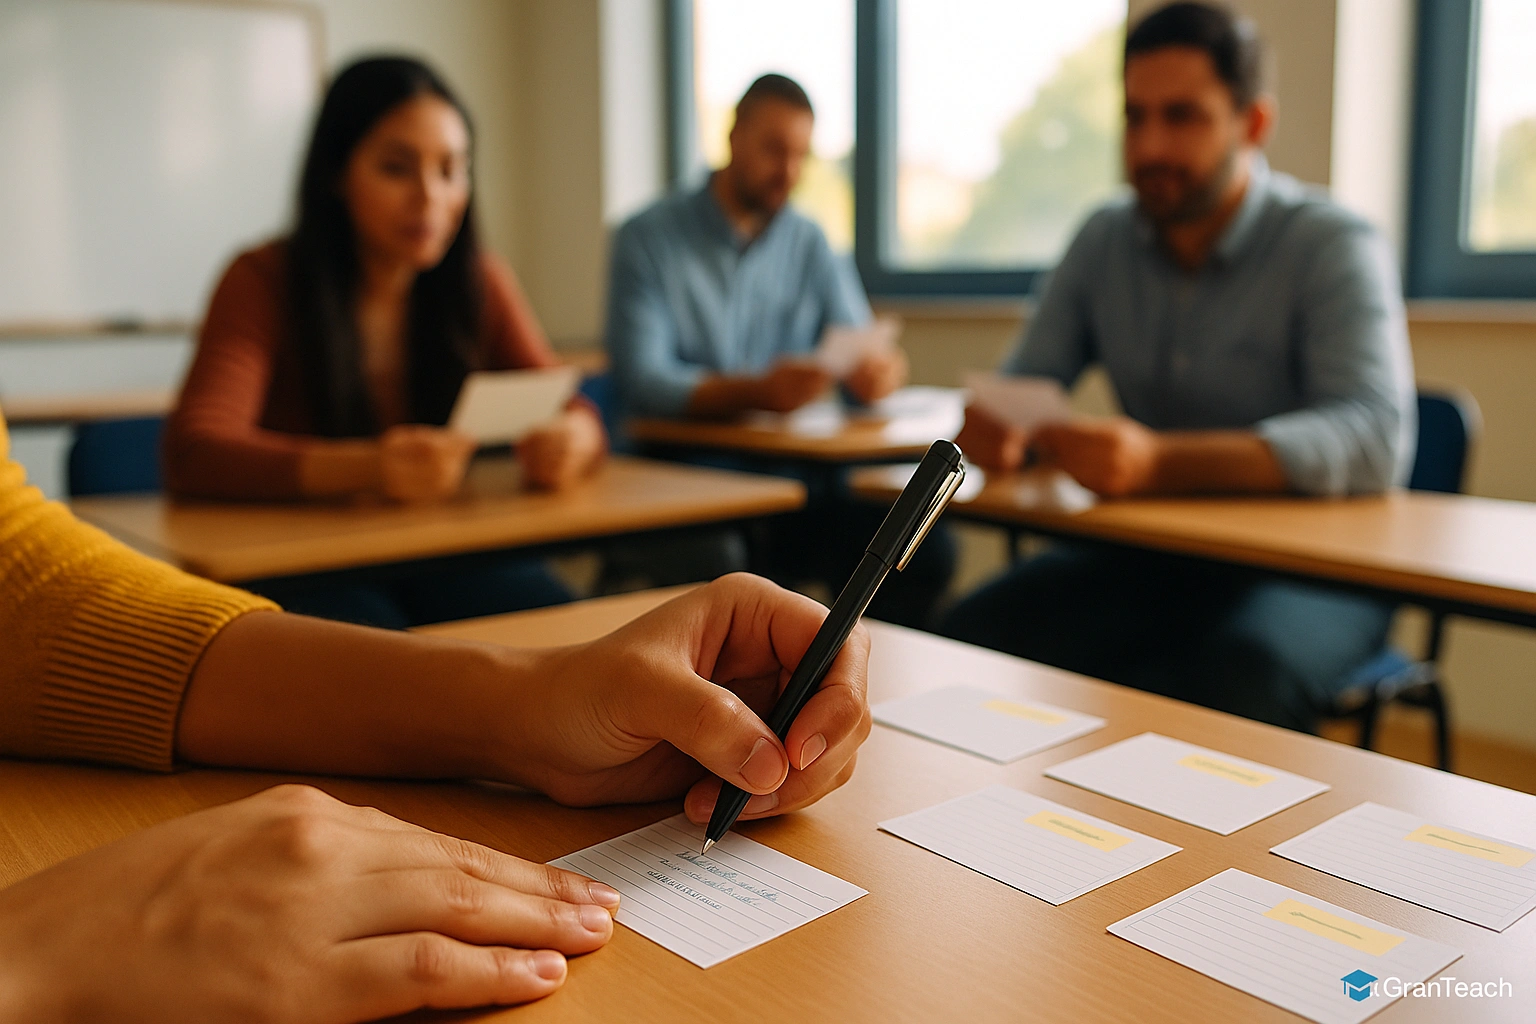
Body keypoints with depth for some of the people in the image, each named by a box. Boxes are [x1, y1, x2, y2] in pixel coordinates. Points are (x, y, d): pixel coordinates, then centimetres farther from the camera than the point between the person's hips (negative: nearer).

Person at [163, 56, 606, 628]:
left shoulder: (479, 281, 5)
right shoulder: (263, 281, -6)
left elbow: (577, 416, 2)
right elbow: (192, 453, -20)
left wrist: (569, 440, -25)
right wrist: (364, 468, -38)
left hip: (443, 557, 3)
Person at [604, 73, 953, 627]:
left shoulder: (808, 242, 13)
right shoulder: (648, 239, 0)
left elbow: (858, 349, 7)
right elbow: (641, 381, -11)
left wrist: (879, 369, -19)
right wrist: (755, 391, -27)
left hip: (791, 471, 4)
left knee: (925, 550, -20)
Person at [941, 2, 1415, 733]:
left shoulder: (1333, 247, -9)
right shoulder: (1104, 241, 8)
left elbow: (1375, 440, -24)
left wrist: (1156, 461, -39)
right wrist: (995, 428, -19)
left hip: (1306, 569, -4)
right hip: (1148, 558, 4)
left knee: (1240, 672, -37)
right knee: (976, 630, -22)